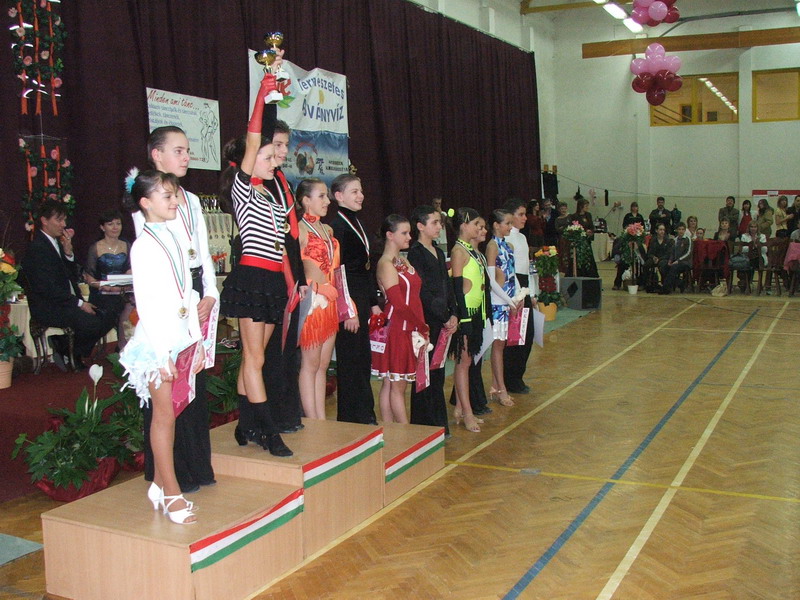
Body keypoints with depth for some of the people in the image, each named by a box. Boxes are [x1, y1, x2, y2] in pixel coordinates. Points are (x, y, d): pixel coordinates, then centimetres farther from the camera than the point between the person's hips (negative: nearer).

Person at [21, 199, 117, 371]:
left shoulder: (57, 243, 16)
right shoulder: (36, 248, -12)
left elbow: (73, 276, 12)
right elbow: (48, 289, -19)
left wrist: (68, 251, -3)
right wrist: (79, 303, -17)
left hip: (67, 303, 9)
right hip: (49, 310, -9)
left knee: (110, 315, -8)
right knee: (91, 322, -28)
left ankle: (76, 353, 6)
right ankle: (67, 352, 0)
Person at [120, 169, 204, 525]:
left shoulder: (174, 239, 12)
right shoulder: (144, 245, -10)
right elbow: (145, 303, -14)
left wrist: (196, 339, 13)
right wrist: (163, 353, -16)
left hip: (181, 337, 7)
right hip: (157, 339, -7)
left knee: (167, 412, 11)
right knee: (164, 413, -1)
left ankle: (159, 484, 22)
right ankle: (171, 494, 7)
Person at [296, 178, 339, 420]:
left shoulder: (327, 230, 17)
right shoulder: (300, 229, -8)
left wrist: (335, 295, 14)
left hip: (330, 302, 8)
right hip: (312, 301, -8)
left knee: (323, 364, 10)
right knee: (310, 364, -1)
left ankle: (322, 421, 16)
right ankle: (312, 421, 5)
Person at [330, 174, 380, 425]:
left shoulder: (357, 224, 17)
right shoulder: (337, 226, -11)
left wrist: (374, 303, 17)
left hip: (363, 299, 9)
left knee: (363, 360, 13)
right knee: (350, 361, -2)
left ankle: (365, 417, 22)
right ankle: (352, 417, 7)